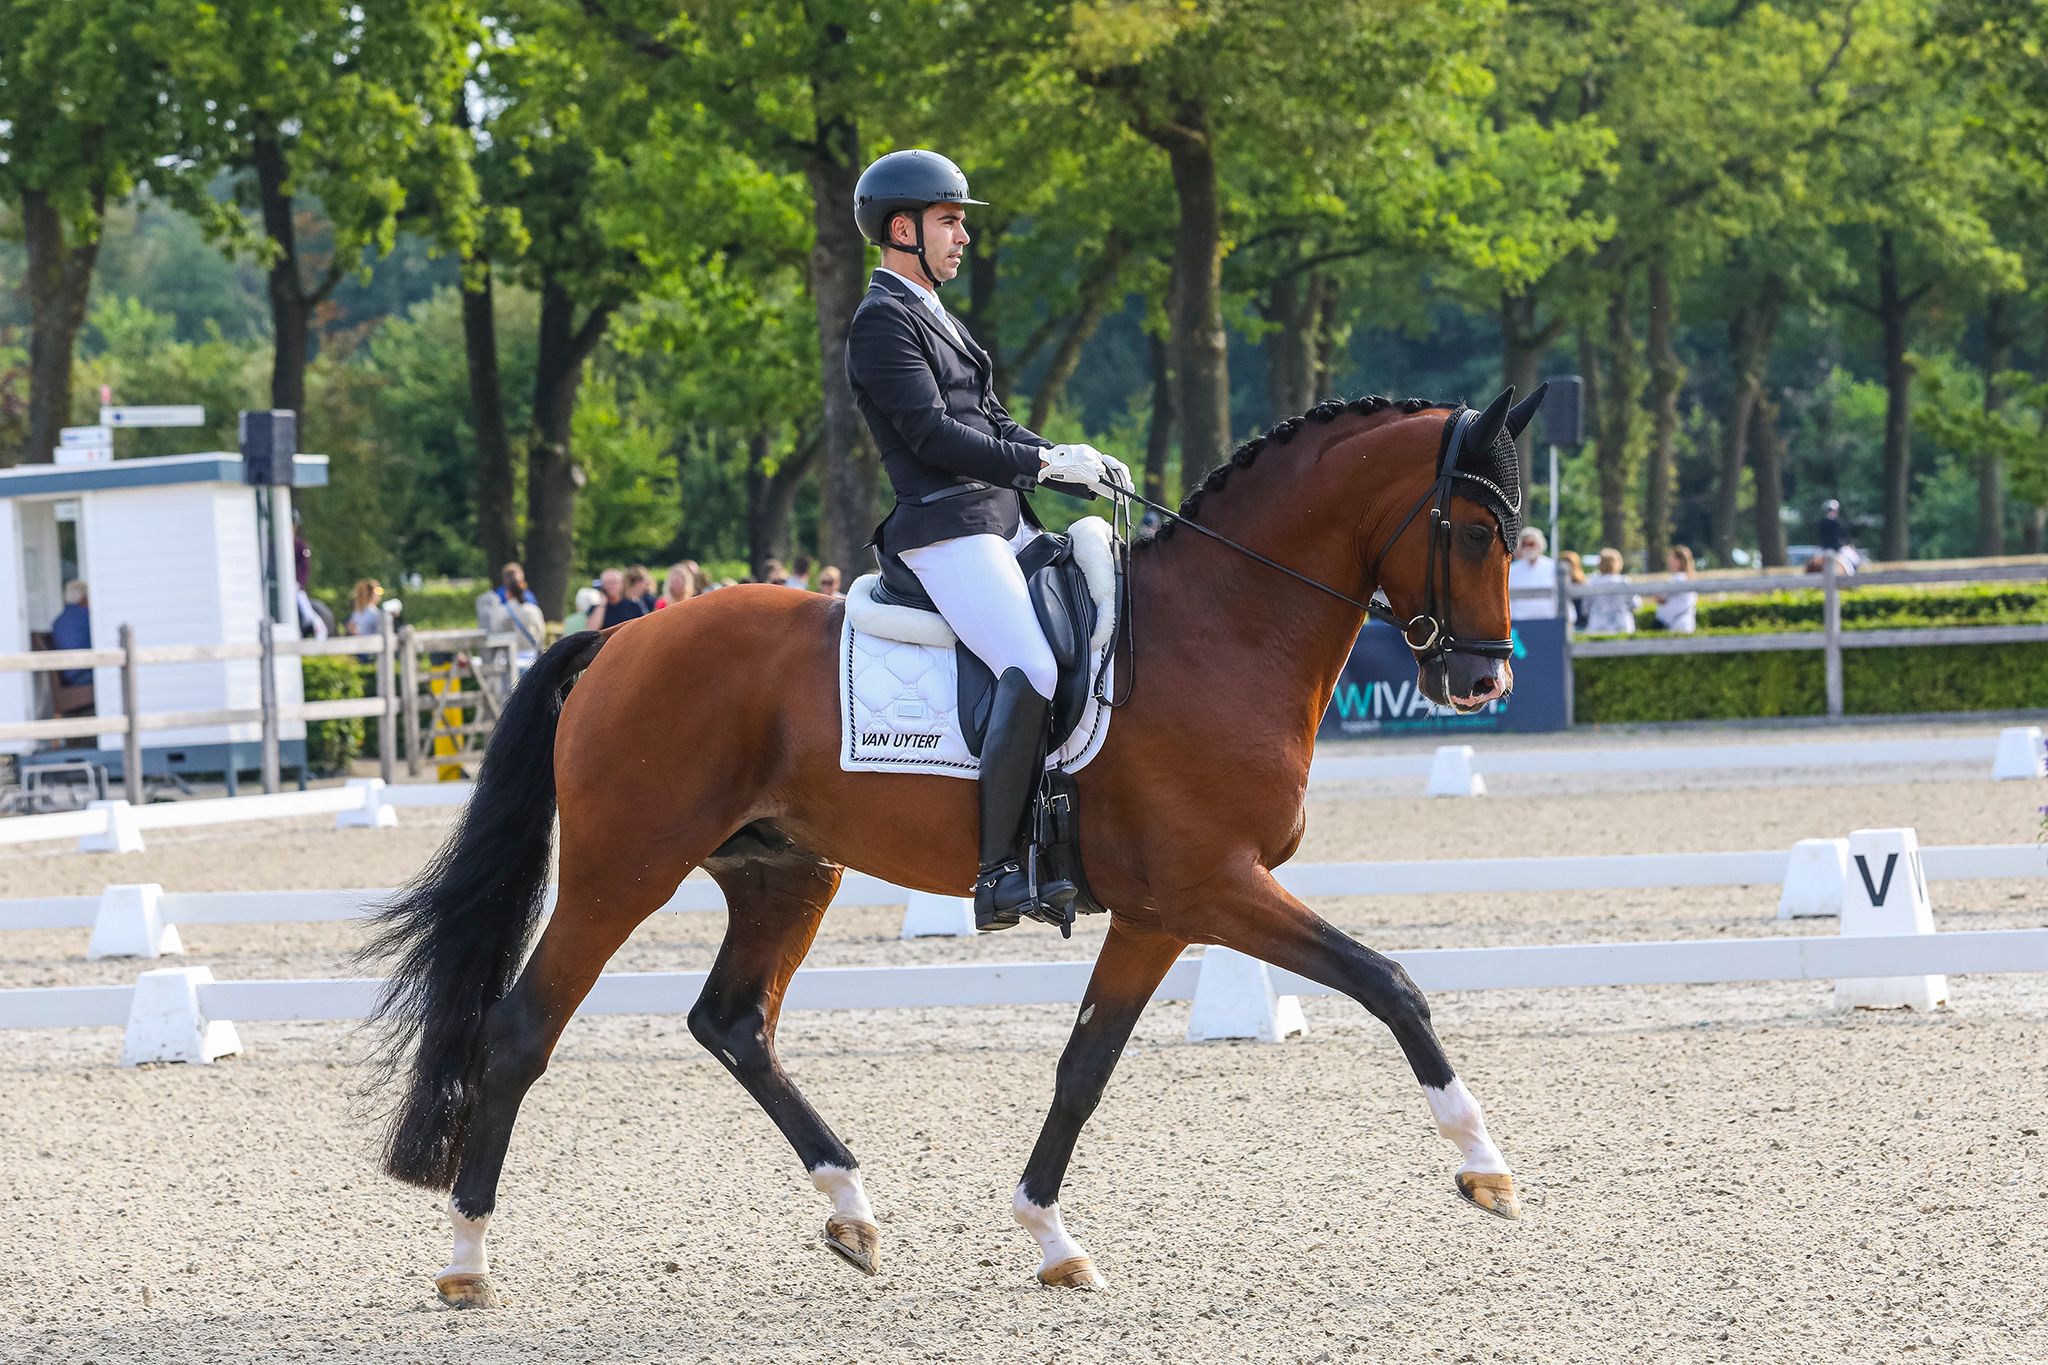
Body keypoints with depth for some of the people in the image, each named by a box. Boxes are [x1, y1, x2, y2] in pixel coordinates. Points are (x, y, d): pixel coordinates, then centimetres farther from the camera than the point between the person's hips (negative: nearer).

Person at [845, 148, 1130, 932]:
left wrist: (1080, 465, 8)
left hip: (1004, 524, 11)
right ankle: (999, 874, -26)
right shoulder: (883, 321, -6)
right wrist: (1047, 463, -15)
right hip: (946, 529, -10)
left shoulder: (933, 317, 24)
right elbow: (934, 433, -16)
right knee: (1035, 669, -26)